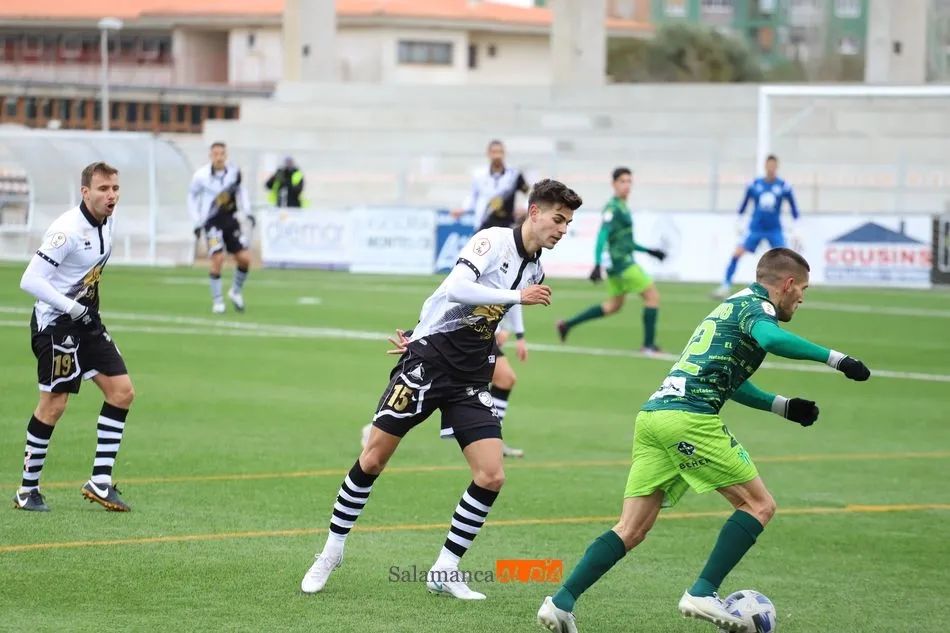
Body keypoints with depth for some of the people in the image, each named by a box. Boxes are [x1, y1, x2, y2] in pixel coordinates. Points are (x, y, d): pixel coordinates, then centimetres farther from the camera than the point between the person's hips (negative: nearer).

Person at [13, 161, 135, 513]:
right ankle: (27, 490, 7)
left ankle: (100, 482, 6)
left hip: (87, 322, 9)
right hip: (54, 323, -9)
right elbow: (30, 280, -24)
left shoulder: (108, 220, 5)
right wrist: (72, 308, -23)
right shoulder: (68, 230, -22)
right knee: (53, 404, -6)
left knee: (122, 391, 1)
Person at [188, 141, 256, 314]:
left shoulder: (234, 171, -6)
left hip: (230, 220, 4)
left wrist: (247, 212, 6)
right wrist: (197, 222, -3)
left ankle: (236, 292, 26)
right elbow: (192, 197, -1)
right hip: (211, 222, -4)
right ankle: (217, 301, -1)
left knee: (244, 259, 0)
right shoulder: (201, 176, -16)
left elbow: (241, 189, 12)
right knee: (218, 259, -16)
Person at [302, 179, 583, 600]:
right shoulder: (494, 240, -12)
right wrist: (517, 296, -25)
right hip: (428, 362, -6)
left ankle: (445, 571, 6)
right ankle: (332, 551, 17)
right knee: (373, 459, -1)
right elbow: (457, 289, -28)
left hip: (471, 379, 6)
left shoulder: (535, 270, 9)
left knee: (491, 476, -7)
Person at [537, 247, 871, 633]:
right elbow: (770, 338, -24)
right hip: (689, 418, -9)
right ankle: (703, 593, -7)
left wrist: (783, 407, 39)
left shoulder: (735, 305, 30)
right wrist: (835, 359, -18)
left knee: (632, 529, 7)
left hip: (652, 414, 9)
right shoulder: (756, 305, 2)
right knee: (759, 505, 2)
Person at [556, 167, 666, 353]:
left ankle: (567, 324, 21)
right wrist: (597, 265, -31)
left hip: (621, 262, 10)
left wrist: (649, 251, 28)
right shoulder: (613, 207, -14)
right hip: (621, 261, -10)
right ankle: (649, 345, -4)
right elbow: (602, 236, -23)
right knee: (652, 295, -6)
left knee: (614, 305, 18)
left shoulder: (622, 207, 14)